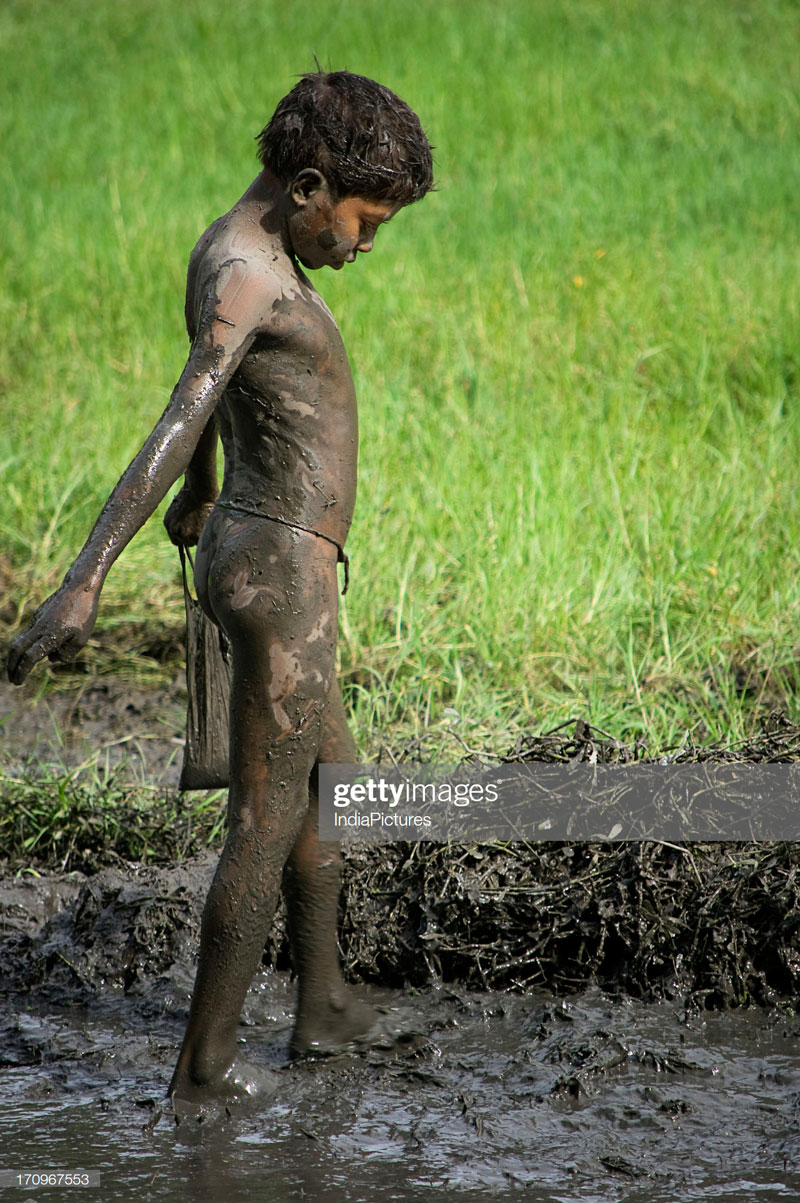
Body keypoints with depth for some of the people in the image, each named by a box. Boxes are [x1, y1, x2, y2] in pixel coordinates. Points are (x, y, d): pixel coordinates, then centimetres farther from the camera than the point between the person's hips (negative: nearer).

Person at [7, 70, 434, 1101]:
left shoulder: (241, 255, 10)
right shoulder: (244, 279, -21)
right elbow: (177, 426, -34)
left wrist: (198, 497, 50)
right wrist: (85, 582, -44)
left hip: (253, 554, 10)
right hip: (282, 569, -10)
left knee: (325, 785, 23)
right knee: (266, 819, -1)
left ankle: (322, 1007, 35)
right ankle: (206, 1059, 6)